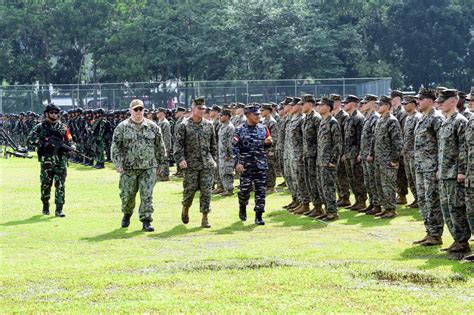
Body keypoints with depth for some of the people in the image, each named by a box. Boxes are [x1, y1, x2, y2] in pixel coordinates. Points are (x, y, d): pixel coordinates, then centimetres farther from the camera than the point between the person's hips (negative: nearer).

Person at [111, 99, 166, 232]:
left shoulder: (152, 127, 5)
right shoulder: (122, 127, 0)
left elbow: (160, 146, 12)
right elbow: (115, 146, 0)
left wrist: (160, 163, 11)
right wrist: (118, 164, -9)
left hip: (149, 168, 0)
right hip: (128, 168, 0)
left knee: (147, 195, -6)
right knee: (127, 195, 8)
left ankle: (146, 221, -2)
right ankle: (127, 214, 35)